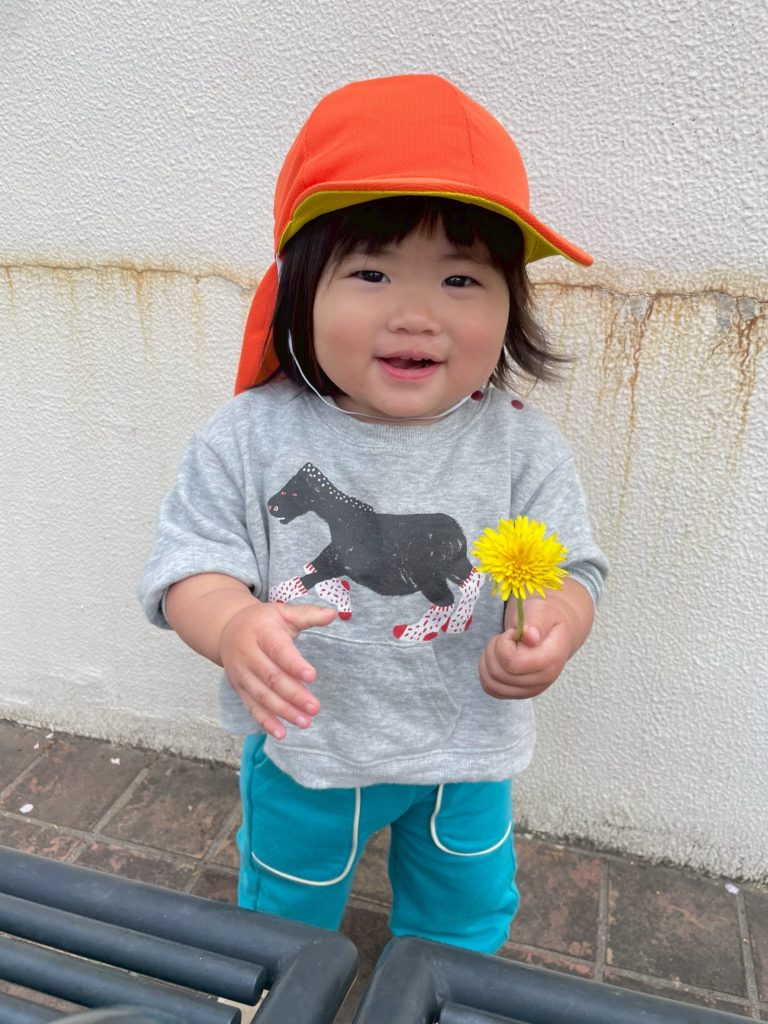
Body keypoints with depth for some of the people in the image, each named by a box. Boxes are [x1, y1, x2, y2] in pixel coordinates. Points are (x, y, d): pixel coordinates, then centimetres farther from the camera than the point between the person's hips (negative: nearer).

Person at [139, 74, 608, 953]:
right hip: (305, 747, 0)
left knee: (465, 919, 30)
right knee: (284, 915, 30)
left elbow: (572, 569, -12)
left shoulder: (521, 444, -18)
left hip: (468, 751, 1)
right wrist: (234, 625, -39)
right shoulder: (251, 437, -20)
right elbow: (188, 565, -16)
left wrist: (552, 626, -35)